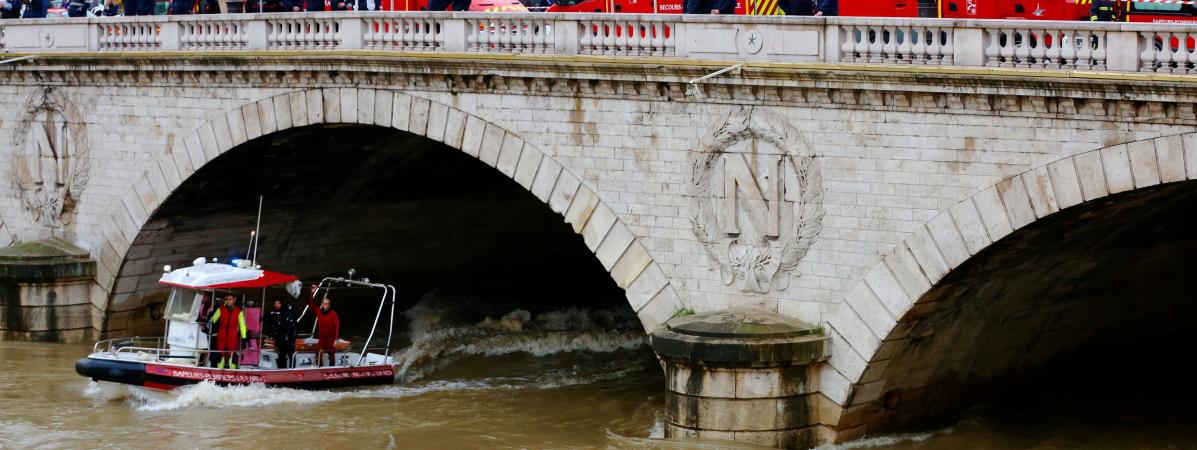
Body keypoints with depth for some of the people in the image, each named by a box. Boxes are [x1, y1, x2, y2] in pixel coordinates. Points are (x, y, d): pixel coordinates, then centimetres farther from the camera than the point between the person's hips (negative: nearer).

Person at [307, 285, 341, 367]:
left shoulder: (333, 314, -11)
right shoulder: (319, 311, 1)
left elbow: (337, 326, -15)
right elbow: (310, 304, 4)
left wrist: (336, 339, -22)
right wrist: (312, 293, -7)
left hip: (331, 338, -3)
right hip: (321, 338, 3)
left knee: (331, 356, 8)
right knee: (318, 356, -5)